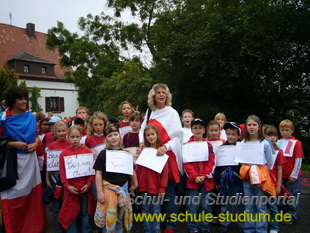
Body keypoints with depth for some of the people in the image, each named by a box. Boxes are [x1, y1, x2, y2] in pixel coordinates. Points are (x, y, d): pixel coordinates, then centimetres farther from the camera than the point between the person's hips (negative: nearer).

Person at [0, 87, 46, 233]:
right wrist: (14, 144, -18)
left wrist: (36, 143, -6)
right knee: (14, 195, 4)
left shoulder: (30, 116, 4)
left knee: (33, 192, 13)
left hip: (30, 158, 4)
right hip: (13, 160, -4)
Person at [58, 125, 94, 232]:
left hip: (85, 187, 0)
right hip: (71, 188, 0)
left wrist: (88, 184, -10)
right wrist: (67, 186, -11)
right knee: (71, 213, 12)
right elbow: (62, 171, -4)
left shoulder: (87, 150, -3)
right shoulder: (64, 152, -1)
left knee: (86, 212, 12)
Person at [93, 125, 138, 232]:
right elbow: (98, 173, -7)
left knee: (120, 216, 15)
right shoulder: (103, 154, -5)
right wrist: (99, 192, -10)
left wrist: (135, 183, 14)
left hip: (123, 187, 3)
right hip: (108, 187, -3)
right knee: (109, 216, 1)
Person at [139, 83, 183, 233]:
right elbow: (142, 129, 16)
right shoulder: (149, 112, 10)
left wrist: (165, 146, -24)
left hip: (167, 156, -5)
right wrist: (142, 142, -2)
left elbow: (178, 136, -9)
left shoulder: (172, 113, -5)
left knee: (168, 192, 1)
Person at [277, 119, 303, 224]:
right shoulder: (278, 142, 4)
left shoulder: (296, 143, -9)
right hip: (281, 175, 5)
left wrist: (294, 175, -11)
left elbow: (298, 160, -10)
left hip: (292, 176, -4)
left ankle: (292, 217, 22)